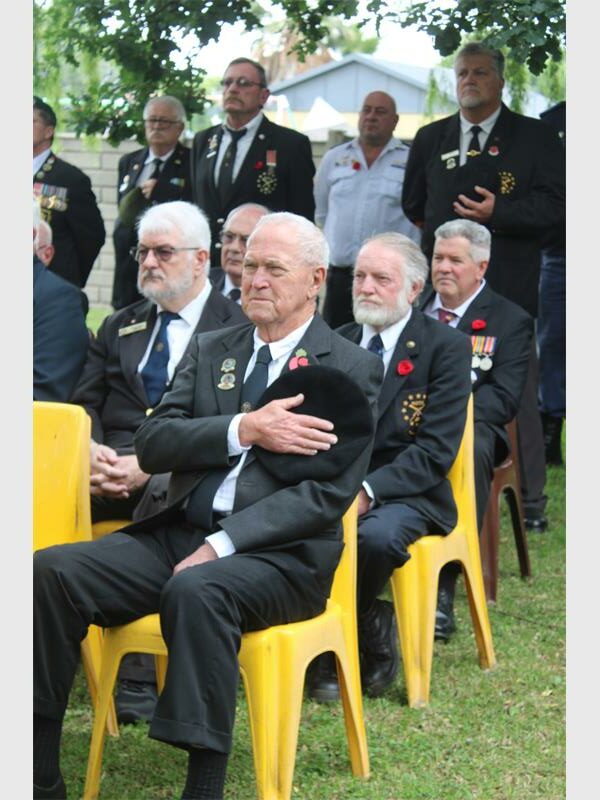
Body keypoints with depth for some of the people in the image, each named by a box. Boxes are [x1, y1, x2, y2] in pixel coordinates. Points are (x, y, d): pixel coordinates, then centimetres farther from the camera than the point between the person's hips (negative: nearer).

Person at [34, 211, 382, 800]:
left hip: (281, 554, -5)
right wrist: (244, 429, -12)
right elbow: (151, 445, 5)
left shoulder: (351, 369, 2)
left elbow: (331, 493, -9)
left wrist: (222, 546, -18)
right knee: (51, 570, -17)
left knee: (196, 589, -38)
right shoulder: (211, 350, 18)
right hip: (180, 531, 5)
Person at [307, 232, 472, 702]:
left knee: (376, 536, -37)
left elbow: (436, 450, -10)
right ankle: (371, 629, -10)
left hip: (403, 492, -4)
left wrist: (368, 490, -23)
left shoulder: (447, 348, -1)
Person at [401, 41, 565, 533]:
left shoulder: (535, 139, 3)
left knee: (518, 396, -1)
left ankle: (531, 500, 6)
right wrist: (439, 231, 11)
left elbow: (553, 205, -6)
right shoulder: (431, 139, 14)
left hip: (509, 287, -4)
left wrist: (499, 212, -16)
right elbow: (413, 205, 22)